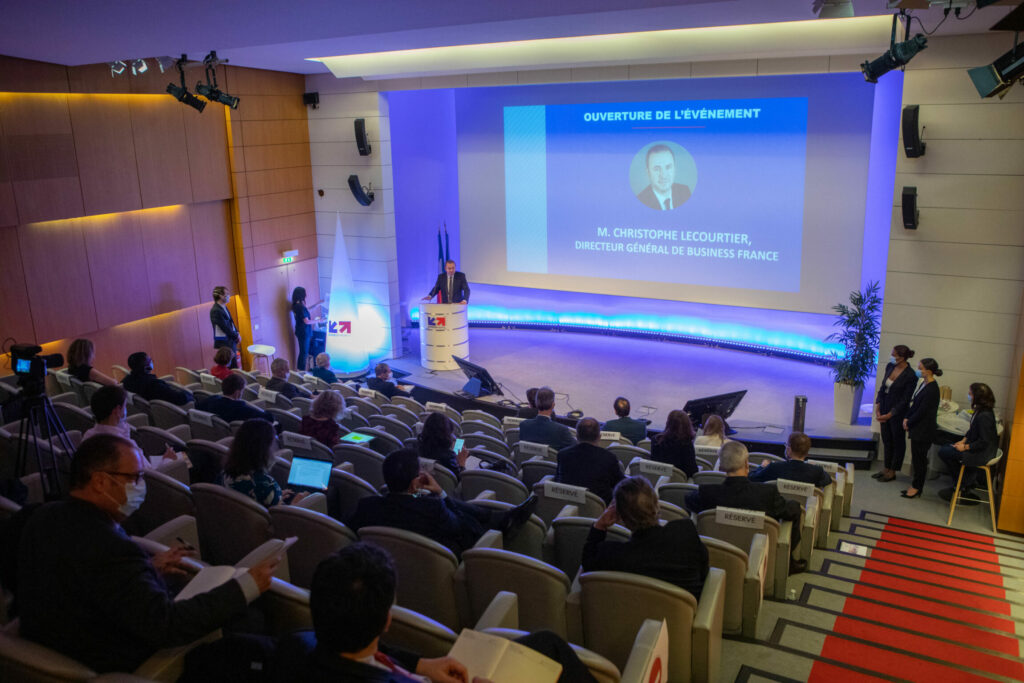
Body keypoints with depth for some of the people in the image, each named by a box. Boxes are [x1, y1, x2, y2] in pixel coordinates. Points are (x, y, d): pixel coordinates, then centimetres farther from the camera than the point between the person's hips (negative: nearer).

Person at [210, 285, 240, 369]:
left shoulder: (224, 307, 8)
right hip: (224, 343, -9)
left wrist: (237, 333, 1)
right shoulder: (216, 311, -20)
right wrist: (236, 336, -9)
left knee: (234, 365, 14)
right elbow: (225, 328, -19)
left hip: (231, 341, 9)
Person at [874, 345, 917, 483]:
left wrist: (889, 415, -16)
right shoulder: (890, 367, 0)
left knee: (898, 441, 9)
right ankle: (886, 468, 30)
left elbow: (905, 400, -16)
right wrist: (878, 407, 0)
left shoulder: (910, 376, -19)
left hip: (897, 413, -6)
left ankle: (892, 472, 21)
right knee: (886, 440, 16)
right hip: (885, 409, 7)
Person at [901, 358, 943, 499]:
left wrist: (909, 423, -10)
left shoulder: (932, 390, -21)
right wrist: (907, 418, 2)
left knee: (919, 458, 3)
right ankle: (916, 486, 25)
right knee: (916, 457, 15)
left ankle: (916, 487, 15)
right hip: (917, 429, 9)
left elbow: (922, 412, -20)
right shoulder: (922, 383, 6)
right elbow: (914, 404, 13)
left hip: (924, 430, -9)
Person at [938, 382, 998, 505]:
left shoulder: (985, 416, -28)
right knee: (946, 448, 14)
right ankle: (969, 482, 18)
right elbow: (972, 430, 16)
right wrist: (963, 440, 4)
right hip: (976, 447, 10)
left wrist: (965, 447, -17)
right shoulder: (979, 410, 3)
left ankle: (963, 486, 10)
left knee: (943, 453, -9)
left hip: (983, 453, -10)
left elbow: (984, 442, -26)